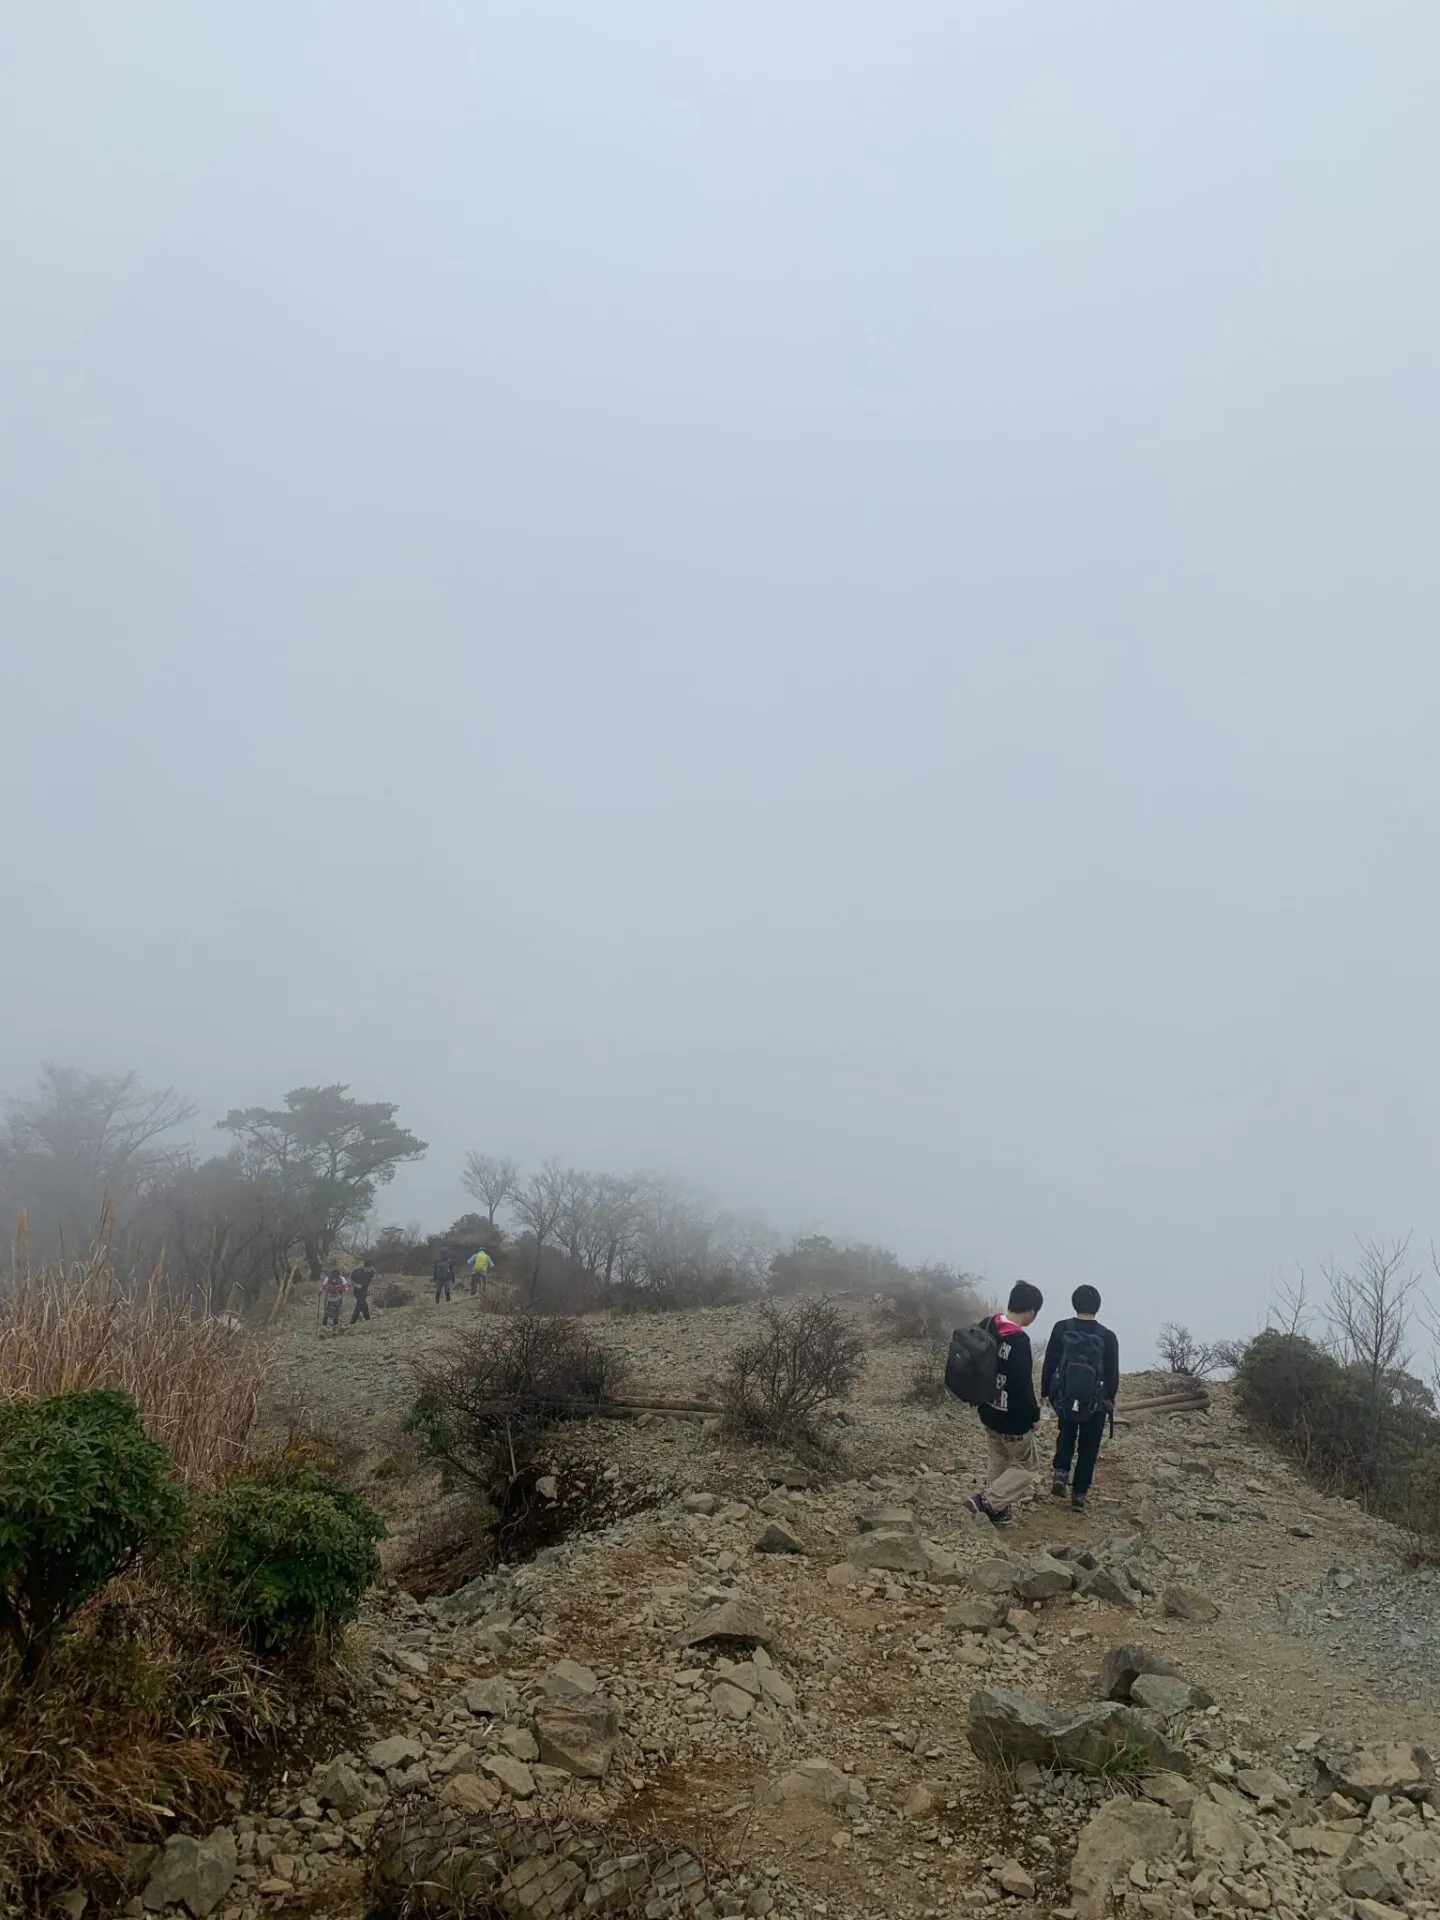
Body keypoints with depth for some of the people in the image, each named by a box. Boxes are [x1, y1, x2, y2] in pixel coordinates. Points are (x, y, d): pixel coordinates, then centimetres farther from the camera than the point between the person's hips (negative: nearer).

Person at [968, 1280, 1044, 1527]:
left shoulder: (988, 1326, -3)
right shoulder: (1019, 1341, -29)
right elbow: (1023, 1384, -26)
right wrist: (1034, 1415, -11)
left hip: (989, 1412, 8)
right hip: (1014, 1418, -8)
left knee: (999, 1463, 22)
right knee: (1024, 1465, 11)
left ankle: (999, 1510, 29)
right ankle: (987, 1500, 0)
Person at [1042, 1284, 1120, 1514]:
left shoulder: (1061, 1329, -10)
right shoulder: (1107, 1337, -11)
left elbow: (1049, 1363, -4)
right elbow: (1113, 1374, -4)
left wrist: (1045, 1391, 8)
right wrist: (1109, 1401, 11)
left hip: (1064, 1397, 1)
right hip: (1095, 1402, -1)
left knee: (1066, 1434, 26)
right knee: (1088, 1448, 14)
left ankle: (1061, 1473, 7)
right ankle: (1079, 1495, 15)